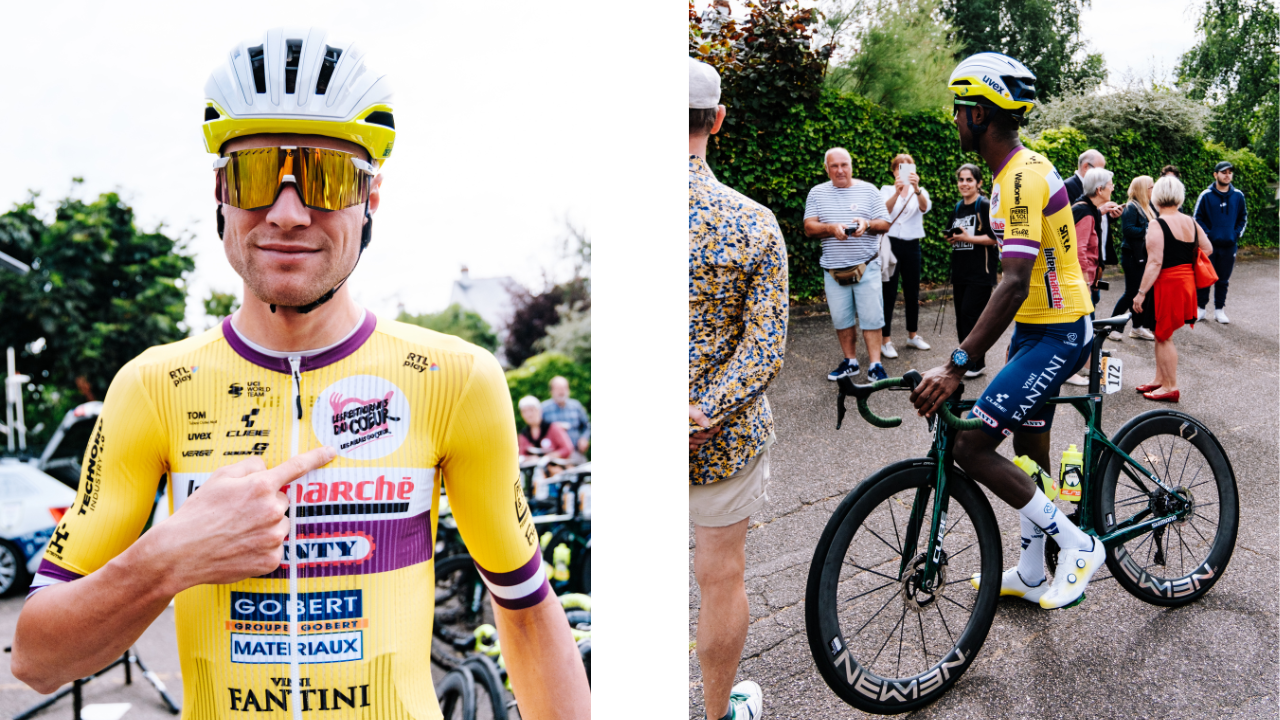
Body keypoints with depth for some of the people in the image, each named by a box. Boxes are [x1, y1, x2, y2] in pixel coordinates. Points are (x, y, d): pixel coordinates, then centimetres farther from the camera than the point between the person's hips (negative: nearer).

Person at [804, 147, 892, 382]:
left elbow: (885, 224, 4)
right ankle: (850, 362, 20)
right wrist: (832, 228, -20)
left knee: (871, 317, -4)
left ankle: (875, 365, 2)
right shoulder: (818, 193, 6)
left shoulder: (867, 190, 5)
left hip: (866, 266, -1)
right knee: (841, 319, 7)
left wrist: (867, 224, -17)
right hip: (833, 269, 2)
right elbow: (809, 228, -1)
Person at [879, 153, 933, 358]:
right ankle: (885, 340, -2)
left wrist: (916, 188, -38)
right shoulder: (887, 190, 3)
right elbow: (884, 211, -18)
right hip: (891, 243, -3)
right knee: (889, 293, -5)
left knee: (912, 292, 11)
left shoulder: (920, 191, 7)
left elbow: (925, 207, -17)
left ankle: (912, 335, 25)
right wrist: (897, 192, -37)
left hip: (912, 245, 3)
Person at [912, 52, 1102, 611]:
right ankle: (1031, 575, 31)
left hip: (1056, 333, -10)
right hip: (1038, 328, 10)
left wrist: (956, 366, -37)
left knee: (970, 445, -14)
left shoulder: (1021, 177, -22)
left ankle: (1077, 544, -1)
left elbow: (1015, 282, -32)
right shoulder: (1021, 168, 11)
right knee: (1030, 452, 17)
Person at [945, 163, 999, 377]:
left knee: (970, 314, -11)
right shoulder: (957, 208, 16)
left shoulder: (985, 206, -6)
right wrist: (952, 239, 5)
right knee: (961, 316, 7)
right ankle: (965, 360, 16)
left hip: (980, 271, -7)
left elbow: (995, 238, -14)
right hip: (960, 271, 7)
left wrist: (969, 238, -19)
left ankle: (977, 363, -1)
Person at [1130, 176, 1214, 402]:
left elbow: (1155, 263, -21)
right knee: (1161, 334, 18)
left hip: (1166, 285, -8)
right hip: (1186, 283, 8)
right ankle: (1160, 379, 26)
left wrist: (1141, 293, -19)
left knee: (1163, 336, 2)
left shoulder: (1158, 225, -17)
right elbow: (1207, 249, 15)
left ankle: (1171, 387, 7)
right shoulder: (1191, 223, 6)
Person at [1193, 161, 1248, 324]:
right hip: (1209, 244, -2)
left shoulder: (1238, 196, 5)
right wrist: (1207, 234, -9)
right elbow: (1197, 218, 0)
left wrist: (1237, 234, 1)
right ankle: (1200, 308, 13)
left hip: (1229, 245, 2)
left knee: (1223, 279, 8)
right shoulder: (1206, 195, -3)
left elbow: (1243, 218, 14)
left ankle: (1219, 310, 16)